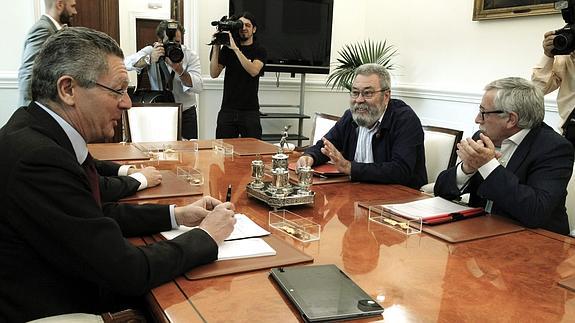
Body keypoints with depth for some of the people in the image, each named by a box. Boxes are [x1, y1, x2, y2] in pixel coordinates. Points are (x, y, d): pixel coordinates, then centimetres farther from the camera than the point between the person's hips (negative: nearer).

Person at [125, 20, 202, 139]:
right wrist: (149, 59, -36)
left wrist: (180, 71, -33)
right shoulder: (151, 51, -3)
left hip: (186, 113, 0)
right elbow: (127, 63, -20)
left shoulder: (190, 55, -5)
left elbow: (198, 87, -17)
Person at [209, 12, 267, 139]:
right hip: (227, 110, 2)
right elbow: (214, 73, 0)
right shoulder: (227, 48, 9)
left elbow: (254, 71, -18)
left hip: (250, 111, -2)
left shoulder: (259, 50, 2)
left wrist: (235, 49, -22)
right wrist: (216, 47, -8)